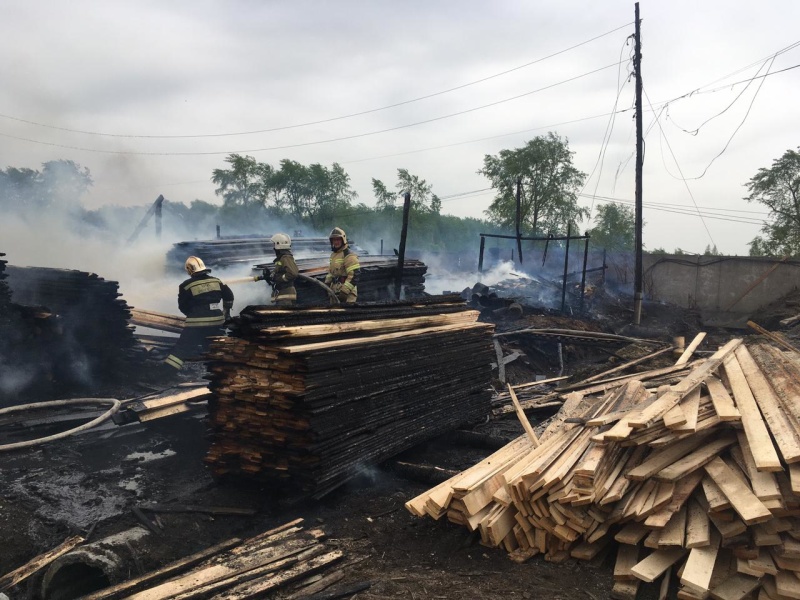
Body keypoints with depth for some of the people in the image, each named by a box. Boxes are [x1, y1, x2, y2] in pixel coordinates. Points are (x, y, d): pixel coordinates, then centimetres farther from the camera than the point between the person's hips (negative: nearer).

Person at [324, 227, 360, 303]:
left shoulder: (349, 255, -15)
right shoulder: (333, 254, 16)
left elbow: (354, 276, -22)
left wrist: (344, 291, -25)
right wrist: (327, 284, 21)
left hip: (347, 291, -10)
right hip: (335, 291, 10)